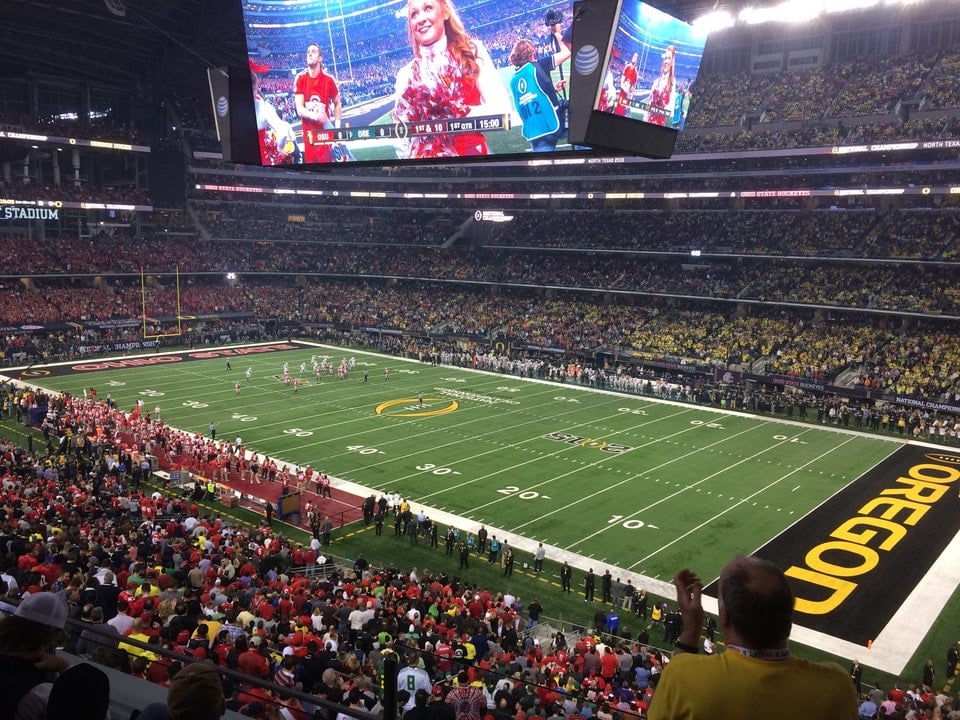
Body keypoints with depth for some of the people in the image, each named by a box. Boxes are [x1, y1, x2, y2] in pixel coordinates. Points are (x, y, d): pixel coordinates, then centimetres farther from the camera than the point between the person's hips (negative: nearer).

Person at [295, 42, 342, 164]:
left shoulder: (329, 80, -5)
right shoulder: (300, 79, -2)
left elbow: (337, 104, 7)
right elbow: (299, 109, -6)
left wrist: (337, 127, -4)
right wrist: (314, 116, -27)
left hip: (324, 131, -2)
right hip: (308, 132, 2)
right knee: (310, 162, 8)